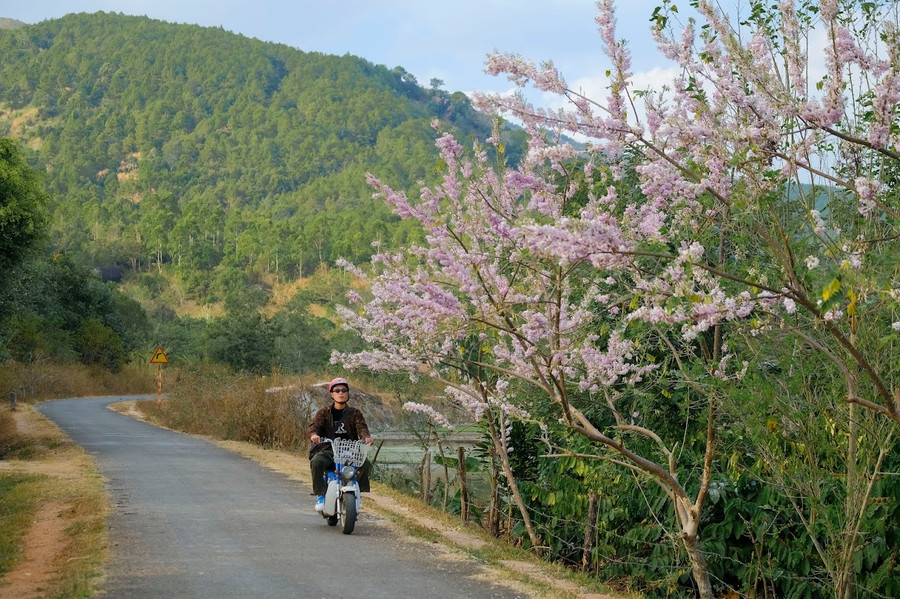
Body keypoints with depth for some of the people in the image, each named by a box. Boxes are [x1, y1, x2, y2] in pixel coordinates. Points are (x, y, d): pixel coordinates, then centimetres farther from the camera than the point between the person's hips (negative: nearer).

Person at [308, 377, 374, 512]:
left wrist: (366, 437, -30)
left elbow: (361, 426, -6)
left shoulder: (355, 413, 11)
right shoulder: (324, 412, 9)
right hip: (328, 450, -1)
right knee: (317, 462, -33)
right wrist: (314, 434, -32)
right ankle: (320, 495, -17)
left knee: (366, 464, -26)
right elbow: (314, 425, -6)